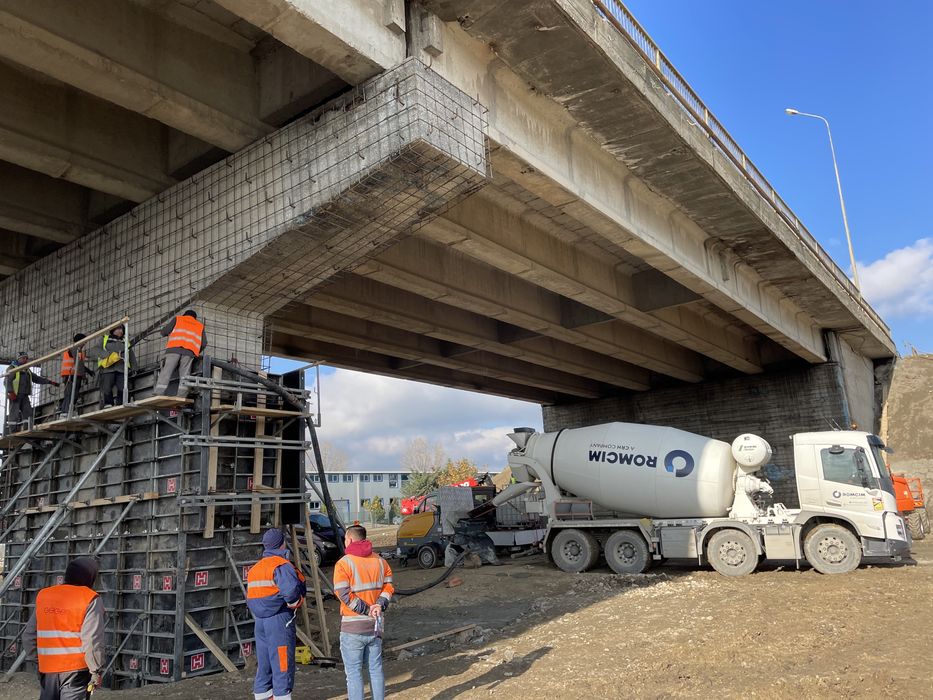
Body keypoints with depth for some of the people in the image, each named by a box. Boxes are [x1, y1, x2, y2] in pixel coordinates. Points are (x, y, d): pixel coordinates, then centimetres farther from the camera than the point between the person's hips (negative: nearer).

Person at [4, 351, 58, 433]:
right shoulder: (12, 368, 3)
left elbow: (37, 378, 24)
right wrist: (10, 392, -19)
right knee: (14, 414, -8)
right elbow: (7, 381, -7)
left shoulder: (27, 370, 25)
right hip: (15, 395, -7)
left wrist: (50, 382, 14)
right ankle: (13, 432, -8)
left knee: (28, 412, -4)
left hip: (24, 395, 7)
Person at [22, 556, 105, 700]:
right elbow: (92, 640, -15)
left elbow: (29, 634, 12)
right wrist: (96, 670, -7)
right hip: (76, 669, -5)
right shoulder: (90, 599, -10)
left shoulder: (43, 595, 8)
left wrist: (33, 656, 25)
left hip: (47, 668, 5)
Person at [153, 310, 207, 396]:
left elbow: (164, 332, 16)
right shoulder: (200, 325, 29)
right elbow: (204, 343, 18)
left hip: (174, 348, -1)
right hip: (189, 351, 1)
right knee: (184, 375, -3)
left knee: (166, 372, -6)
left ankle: (158, 394, -19)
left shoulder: (177, 319, 26)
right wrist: (196, 353, 33)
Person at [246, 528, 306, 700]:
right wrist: (293, 602, -12)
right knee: (282, 665, -1)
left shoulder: (254, 568, 15)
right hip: (279, 621, -8)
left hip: (260, 621, 8)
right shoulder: (281, 565, -14)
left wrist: (258, 612, 12)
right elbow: (291, 589, -29)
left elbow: (250, 597, 16)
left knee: (264, 665, 15)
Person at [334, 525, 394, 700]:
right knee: (375, 669, 16)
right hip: (375, 626, 5)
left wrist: (368, 610, -13)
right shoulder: (380, 561, 7)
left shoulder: (344, 563, -11)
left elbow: (344, 594, -18)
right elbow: (388, 586, 3)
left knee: (354, 672, 5)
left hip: (352, 628, -5)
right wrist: (380, 605, -9)